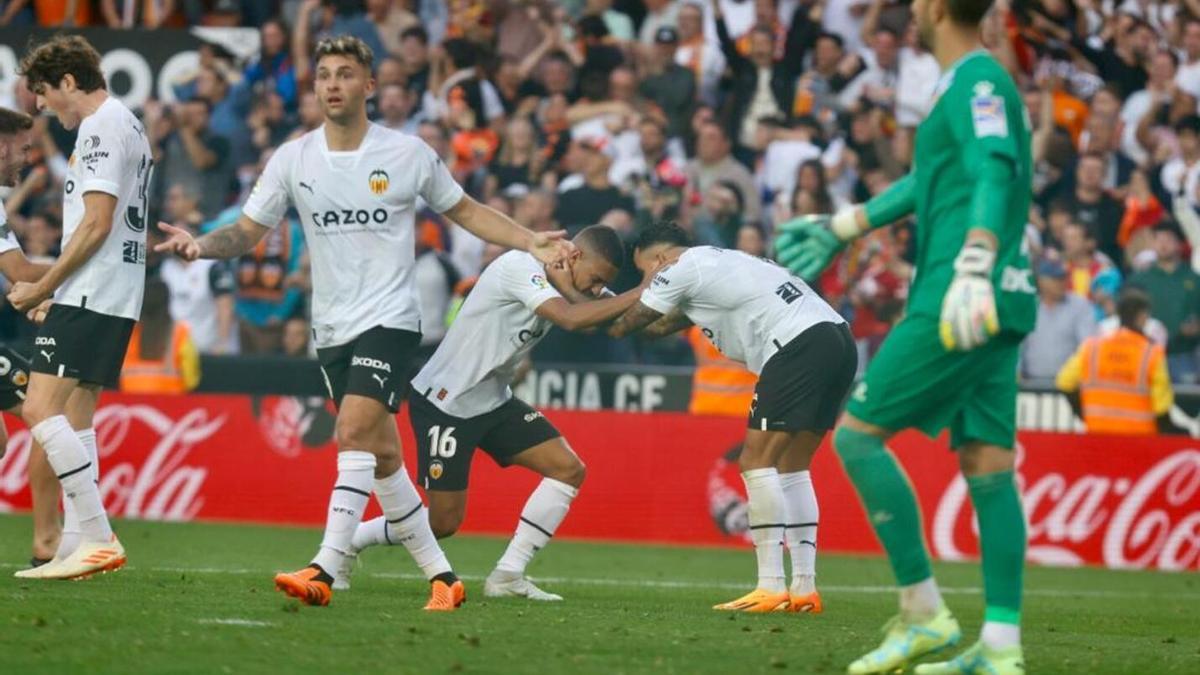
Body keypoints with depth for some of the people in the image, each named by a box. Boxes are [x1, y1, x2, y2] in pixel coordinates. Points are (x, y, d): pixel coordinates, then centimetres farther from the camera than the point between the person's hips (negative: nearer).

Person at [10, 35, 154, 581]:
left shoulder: (100, 126, -11)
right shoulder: (128, 125, 20)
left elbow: (96, 223, -18)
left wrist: (44, 288, -12)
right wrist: (50, 287, 20)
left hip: (89, 297, -10)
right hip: (116, 299, 10)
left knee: (41, 409, -15)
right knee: (74, 418, 10)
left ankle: (100, 539, -19)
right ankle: (80, 547, 8)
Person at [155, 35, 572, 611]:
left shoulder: (409, 154, -3)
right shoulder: (293, 159, 3)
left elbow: (465, 210, 11)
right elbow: (248, 230, 5)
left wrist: (532, 244, 4)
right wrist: (201, 246, -15)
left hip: (389, 320, -4)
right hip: (332, 328, 4)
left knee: (354, 434, -22)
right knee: (382, 457, 7)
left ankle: (324, 571, -28)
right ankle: (442, 577, 17)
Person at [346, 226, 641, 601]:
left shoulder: (555, 280, 3)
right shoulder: (520, 266, -23)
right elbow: (570, 319, -36)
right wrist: (639, 294, -35)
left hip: (494, 401, 9)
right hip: (443, 402, -9)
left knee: (569, 470, -5)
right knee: (443, 522, -5)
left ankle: (507, 576, -1)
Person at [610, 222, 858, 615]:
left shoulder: (681, 269, 3)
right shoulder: (716, 262, 30)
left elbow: (624, 326, 12)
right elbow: (663, 326, 41)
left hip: (800, 345, -9)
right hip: (838, 338, 9)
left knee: (757, 461, -7)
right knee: (791, 466, 14)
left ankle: (771, 588, -12)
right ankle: (804, 590, 10)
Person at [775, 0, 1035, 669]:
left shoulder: (977, 82, -9)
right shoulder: (979, 83, 22)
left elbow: (994, 175, -25)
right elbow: (929, 181, 35)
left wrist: (973, 270, -38)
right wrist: (842, 227, 44)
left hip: (954, 307, -10)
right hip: (996, 311, 10)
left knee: (856, 433, -5)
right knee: (987, 465, 5)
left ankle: (925, 613, -5)